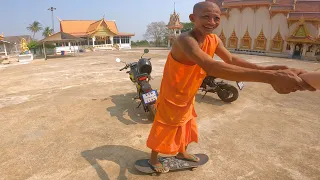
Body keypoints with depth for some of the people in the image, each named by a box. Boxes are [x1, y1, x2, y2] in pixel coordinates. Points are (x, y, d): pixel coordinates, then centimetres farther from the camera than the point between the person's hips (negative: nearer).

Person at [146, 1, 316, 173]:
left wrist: (262, 68, -15)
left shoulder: (214, 40, -7)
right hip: (172, 95, -8)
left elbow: (231, 59, 3)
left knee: (186, 125, 24)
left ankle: (181, 152, 51)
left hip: (188, 95, 8)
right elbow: (211, 68, -51)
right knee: (164, 129, 10)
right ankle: (153, 159, 36)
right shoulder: (185, 40, -35)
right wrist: (269, 77, -56)